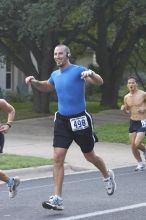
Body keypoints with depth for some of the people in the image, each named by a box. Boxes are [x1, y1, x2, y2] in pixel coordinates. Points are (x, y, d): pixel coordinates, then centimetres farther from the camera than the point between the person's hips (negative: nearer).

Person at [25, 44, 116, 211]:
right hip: (62, 121, 5)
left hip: (80, 120, -4)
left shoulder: (78, 70, -10)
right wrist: (34, 82, 9)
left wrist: (90, 74, -41)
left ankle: (107, 175, 43)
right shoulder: (55, 75, 8)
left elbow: (99, 82, -20)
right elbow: (46, 87, 29)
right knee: (57, 158, -8)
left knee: (89, 156, 11)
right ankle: (57, 199, -9)